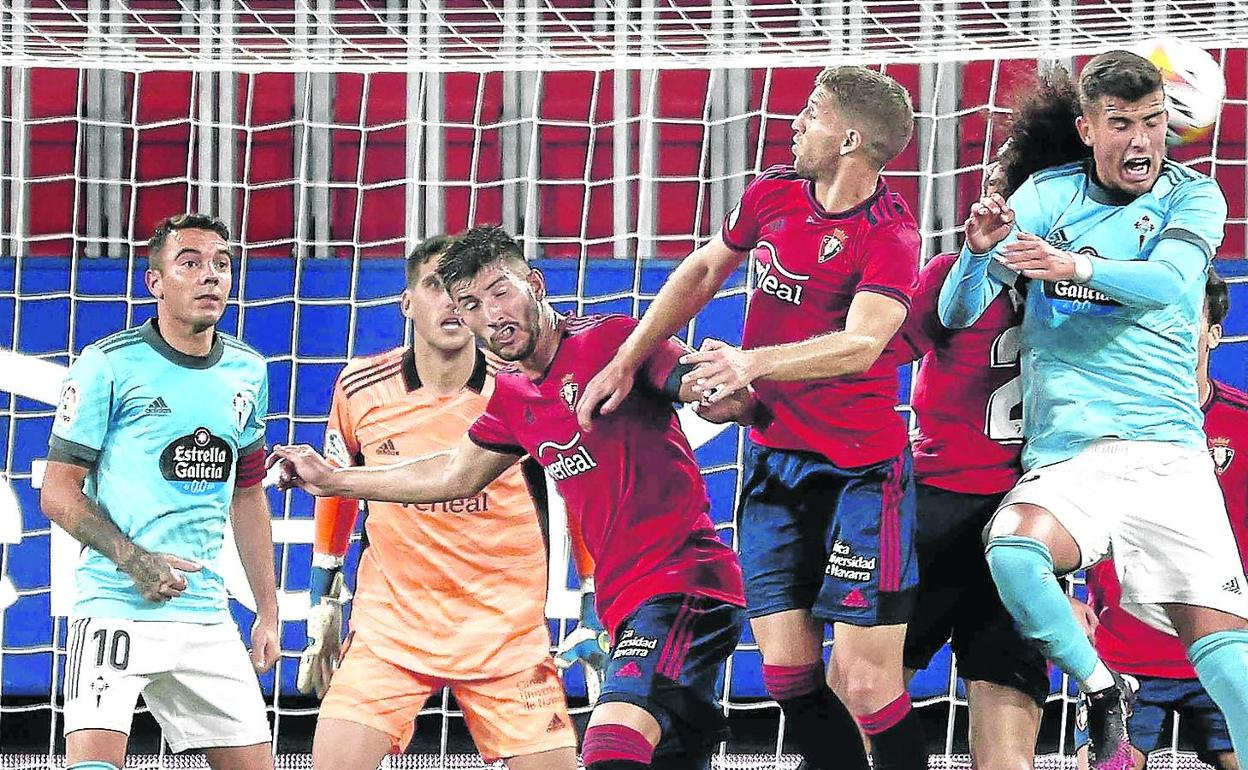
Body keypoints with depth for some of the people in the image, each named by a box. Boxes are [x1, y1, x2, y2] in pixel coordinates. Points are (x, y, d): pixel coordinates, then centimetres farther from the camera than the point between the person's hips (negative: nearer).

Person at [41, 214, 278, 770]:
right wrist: (135, 561, -18)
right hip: (116, 608, -6)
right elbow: (58, 493, -5)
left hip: (207, 615, 6)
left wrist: (268, 611, 19)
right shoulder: (109, 365, -6)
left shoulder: (246, 372, 12)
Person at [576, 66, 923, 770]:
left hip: (860, 467, -7)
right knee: (788, 670, 3)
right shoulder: (773, 194, 6)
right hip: (774, 458, 7)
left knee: (866, 681, -11)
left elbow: (860, 343, -30)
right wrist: (626, 362, 18)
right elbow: (702, 273, 22)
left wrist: (754, 361, -43)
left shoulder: (889, 233, -15)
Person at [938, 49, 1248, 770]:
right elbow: (957, 313, 7)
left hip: (1165, 446, -1)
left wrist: (1077, 265, -32)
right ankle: (1103, 692, -7)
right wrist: (979, 252, -15)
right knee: (1012, 549, -30)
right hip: (1063, 452, 1)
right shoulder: (1049, 195, 10)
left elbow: (1169, 281, -14)